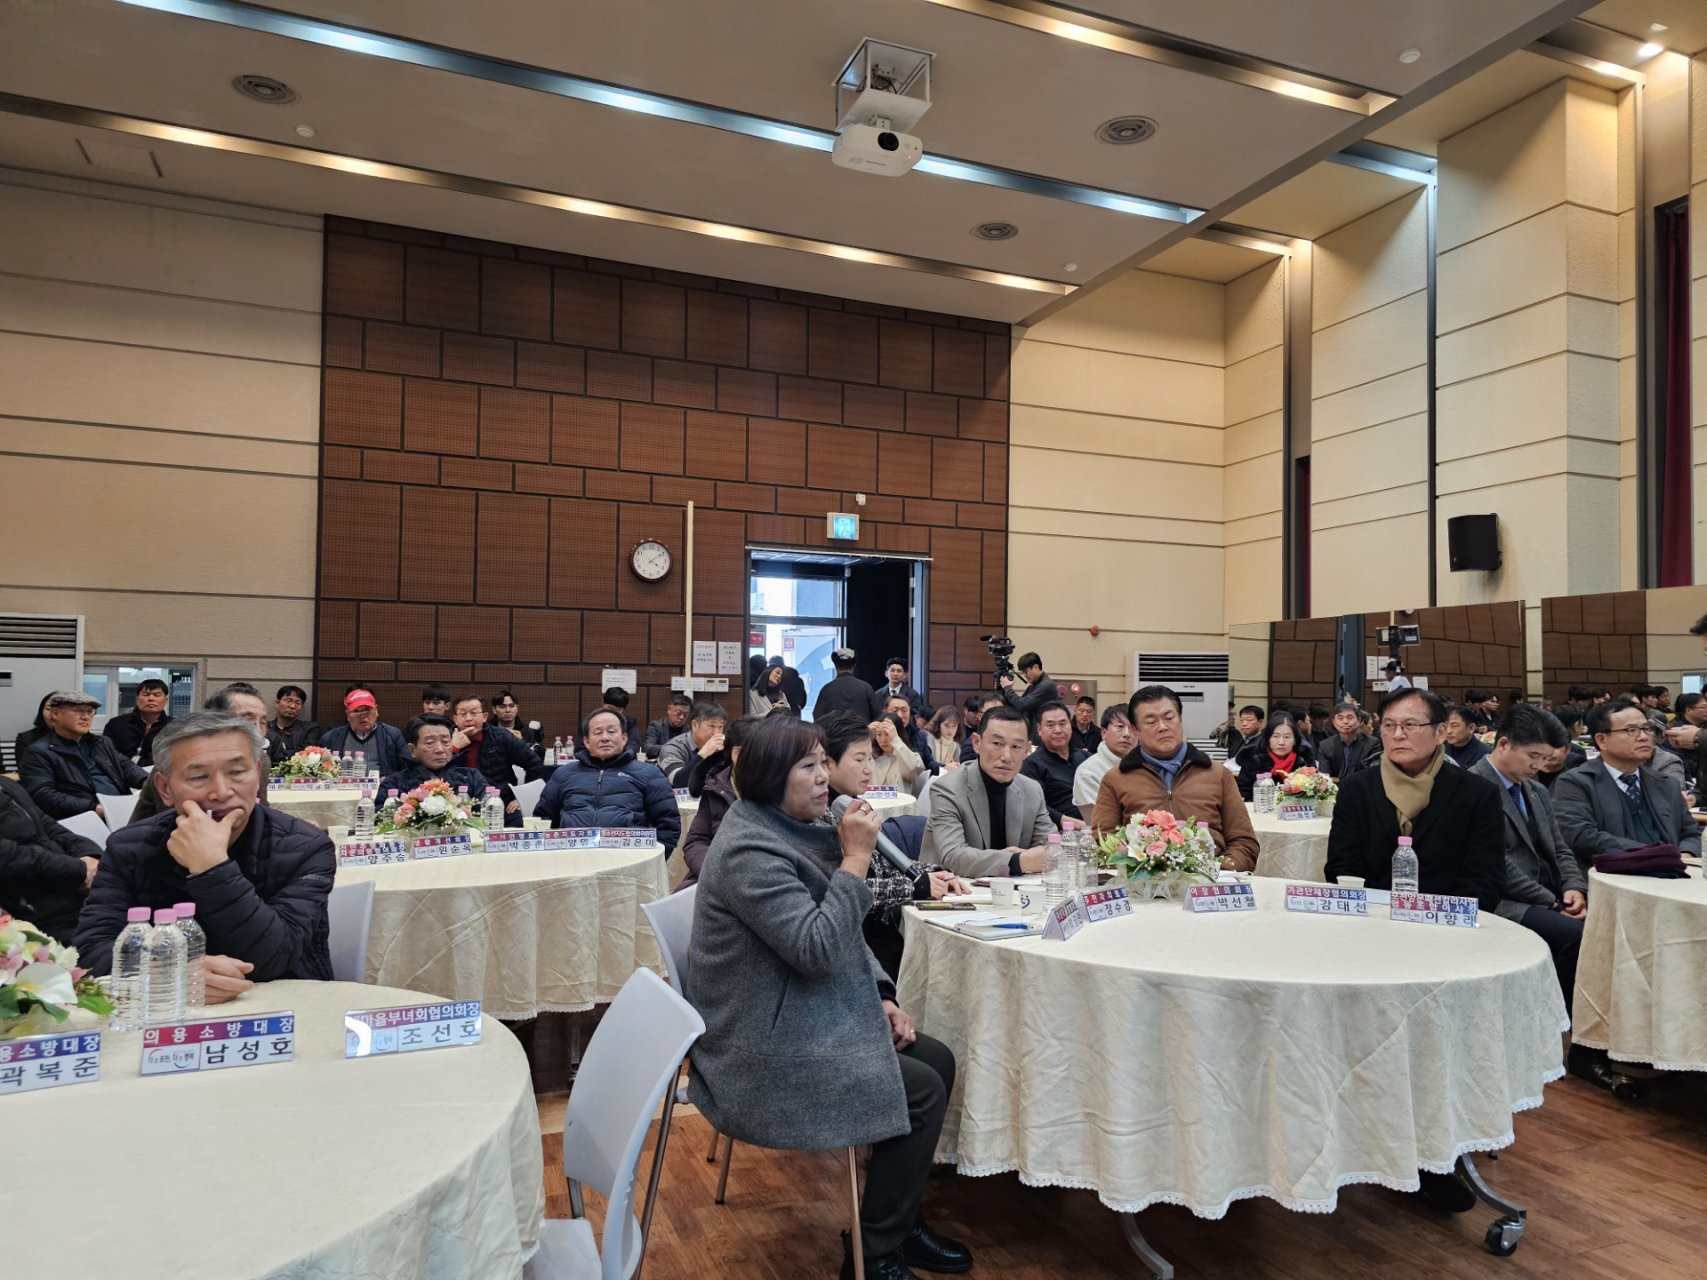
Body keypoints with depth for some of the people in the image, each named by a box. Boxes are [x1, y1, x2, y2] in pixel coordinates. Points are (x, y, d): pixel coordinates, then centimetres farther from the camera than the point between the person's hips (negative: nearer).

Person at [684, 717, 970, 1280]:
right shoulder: (749, 852, -23)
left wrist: (879, 996, 3)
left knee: (938, 1061, 5)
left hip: (812, 1016, 9)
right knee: (921, 1091, -11)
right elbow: (817, 949, -30)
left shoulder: (792, 831, 7)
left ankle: (900, 1219, 21)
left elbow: (846, 935, 15)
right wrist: (855, 858, -25)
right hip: (766, 1052, -9)